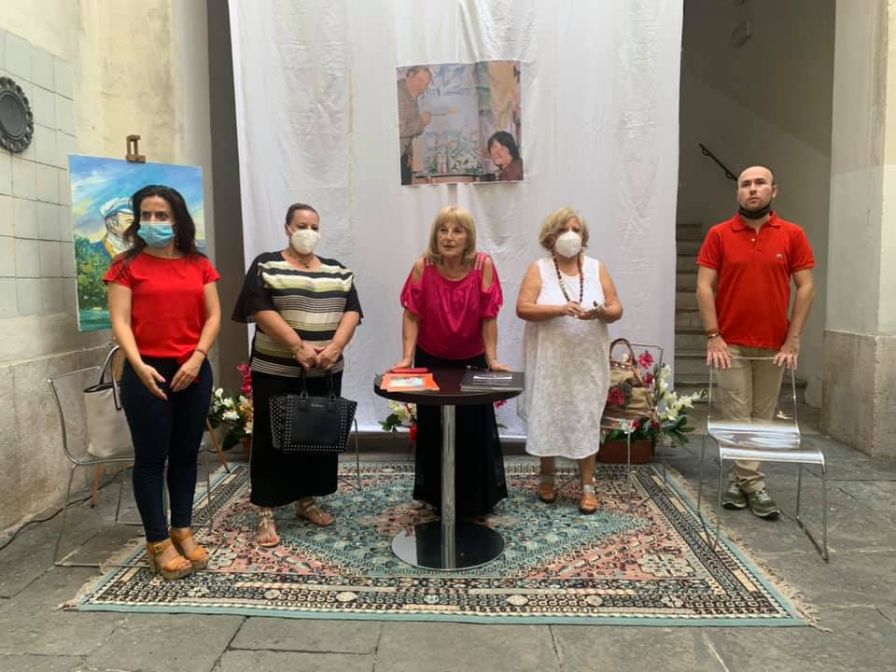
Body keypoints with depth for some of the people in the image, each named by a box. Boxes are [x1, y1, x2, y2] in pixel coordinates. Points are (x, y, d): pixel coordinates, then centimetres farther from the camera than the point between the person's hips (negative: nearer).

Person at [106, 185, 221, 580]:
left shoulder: (199, 264, 8)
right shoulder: (127, 265, 0)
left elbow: (213, 316, 4)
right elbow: (120, 321, -7)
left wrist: (197, 358, -10)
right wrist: (138, 364, -22)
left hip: (194, 372, 3)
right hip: (148, 373, -3)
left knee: (186, 454, 11)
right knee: (151, 457, 3)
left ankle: (182, 531, 25)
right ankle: (158, 543, 12)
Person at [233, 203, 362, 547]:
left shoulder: (337, 271, 11)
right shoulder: (267, 266, -2)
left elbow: (351, 311, 3)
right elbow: (260, 309, -13)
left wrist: (336, 346, -14)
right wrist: (297, 346, -21)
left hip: (325, 373, 5)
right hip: (276, 371, -4)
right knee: (273, 440, 1)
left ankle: (306, 501, 26)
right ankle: (266, 513, 10)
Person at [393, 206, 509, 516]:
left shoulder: (483, 265, -16)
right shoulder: (423, 266, -14)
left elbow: (489, 317, -12)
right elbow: (412, 315, -11)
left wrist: (492, 360, -14)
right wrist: (407, 357, -18)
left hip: (472, 361, 0)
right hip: (431, 360, 1)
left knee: (475, 431, 8)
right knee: (433, 431, 12)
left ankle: (477, 500, 28)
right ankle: (437, 498, 32)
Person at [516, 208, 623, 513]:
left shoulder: (597, 268, 6)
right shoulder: (539, 269, -1)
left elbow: (616, 309, 5)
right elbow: (522, 308, -12)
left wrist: (601, 312, -18)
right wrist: (559, 309, -24)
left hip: (587, 361, 2)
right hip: (550, 361, -1)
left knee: (586, 419, 4)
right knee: (547, 416, 7)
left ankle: (588, 486, 13)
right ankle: (547, 478, 25)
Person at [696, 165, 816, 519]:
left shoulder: (793, 235, 2)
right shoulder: (719, 234, -1)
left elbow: (806, 287, 2)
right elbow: (704, 286, -4)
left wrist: (792, 340, -5)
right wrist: (713, 337, -11)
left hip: (774, 346, 2)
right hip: (731, 344, -1)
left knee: (762, 418, 7)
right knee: (737, 418, 1)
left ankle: (739, 480, 20)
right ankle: (754, 485, 12)